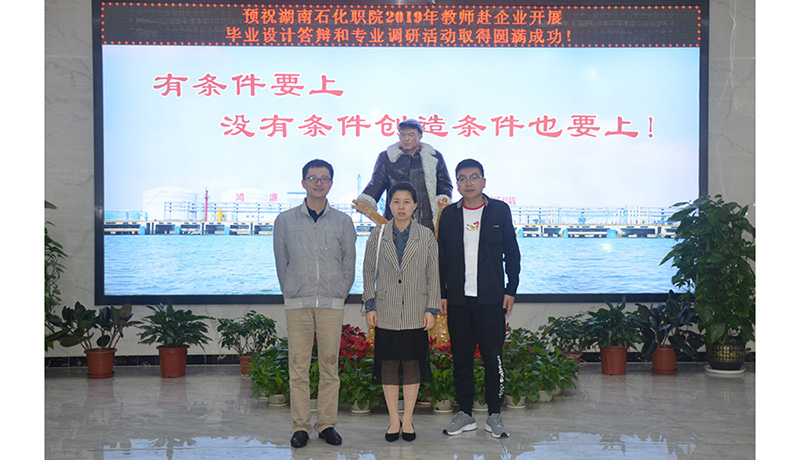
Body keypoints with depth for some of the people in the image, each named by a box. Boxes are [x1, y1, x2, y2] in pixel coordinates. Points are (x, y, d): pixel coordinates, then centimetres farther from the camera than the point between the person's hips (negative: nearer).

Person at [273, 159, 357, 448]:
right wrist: (292, 295, 6)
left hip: (332, 304, 1)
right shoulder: (285, 221, 8)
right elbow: (281, 264, 10)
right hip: (297, 304, 0)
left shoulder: (343, 221, 9)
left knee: (330, 367, 2)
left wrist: (338, 295, 5)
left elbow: (349, 265, 10)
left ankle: (327, 424, 12)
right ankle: (300, 427, 8)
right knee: (298, 367, -1)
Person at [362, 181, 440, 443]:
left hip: (415, 314, 0)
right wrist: (370, 305, 1)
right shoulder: (377, 235, 5)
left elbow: (433, 275, 4)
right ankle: (394, 420, 18)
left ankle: (408, 419, 18)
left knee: (413, 365, 5)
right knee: (388, 365, 5)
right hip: (386, 313, 0)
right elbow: (369, 272, 7)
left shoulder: (426, 236, 4)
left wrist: (432, 308, -1)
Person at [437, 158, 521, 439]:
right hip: (458, 299, 2)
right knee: (461, 358, 6)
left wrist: (511, 290, 0)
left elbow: (512, 253, 6)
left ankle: (494, 415, 11)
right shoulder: (449, 215, 8)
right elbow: (441, 257, 11)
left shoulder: (499, 211, 4)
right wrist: (442, 294, 5)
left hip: (491, 299, -2)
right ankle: (465, 413, 16)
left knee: (493, 357, 0)